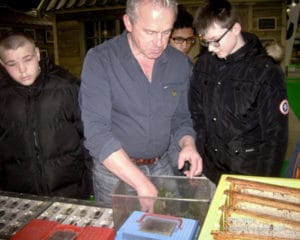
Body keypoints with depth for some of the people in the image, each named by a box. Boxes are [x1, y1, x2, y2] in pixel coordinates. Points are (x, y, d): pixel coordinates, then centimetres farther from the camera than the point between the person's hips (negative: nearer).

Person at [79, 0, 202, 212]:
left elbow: (180, 118, 7)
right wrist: (142, 184, -31)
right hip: (114, 170, -3)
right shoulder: (99, 61, -16)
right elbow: (96, 130, -25)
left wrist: (188, 144, -15)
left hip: (162, 168, 4)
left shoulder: (180, 63, -3)